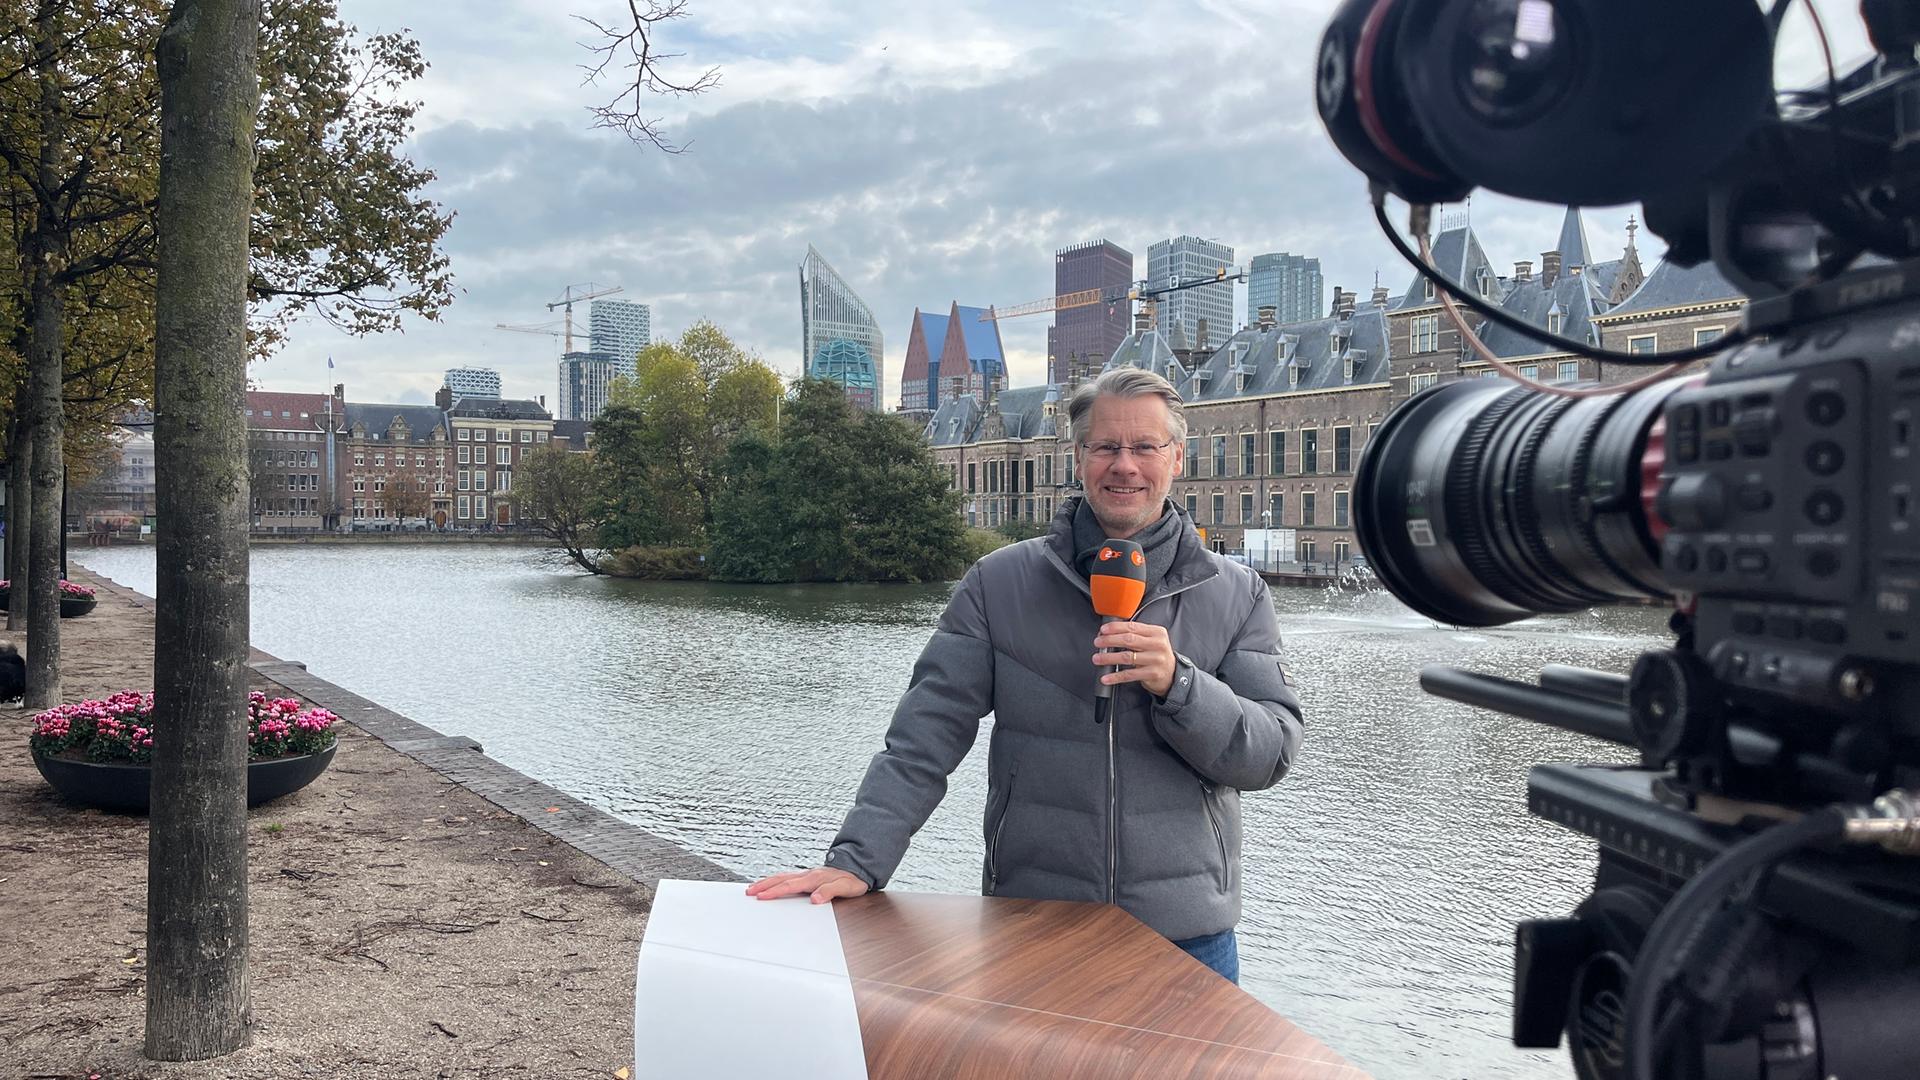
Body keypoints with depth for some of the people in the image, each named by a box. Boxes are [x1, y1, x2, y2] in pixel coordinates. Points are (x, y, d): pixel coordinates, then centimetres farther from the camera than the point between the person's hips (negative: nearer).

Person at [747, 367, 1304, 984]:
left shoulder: (1237, 595, 3)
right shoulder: (1001, 583, 0)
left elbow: (1271, 754, -3)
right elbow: (926, 736, -4)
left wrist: (1177, 684, -20)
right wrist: (858, 859, -16)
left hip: (1187, 936, 1)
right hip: (1028, 928, 0)